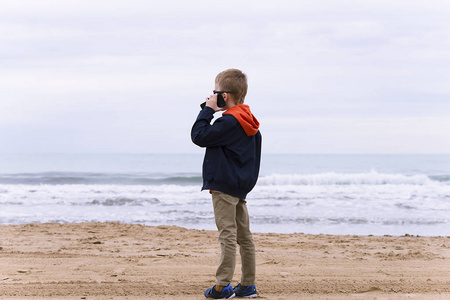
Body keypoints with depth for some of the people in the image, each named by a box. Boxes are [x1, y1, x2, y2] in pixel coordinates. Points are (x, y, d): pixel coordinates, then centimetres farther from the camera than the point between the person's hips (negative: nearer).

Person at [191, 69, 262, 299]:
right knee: (244, 236, 10)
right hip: (242, 185, 10)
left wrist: (207, 111, -9)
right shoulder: (249, 123, 13)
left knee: (227, 234, -9)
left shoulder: (229, 122, -17)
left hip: (224, 186, -10)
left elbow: (199, 136, -16)